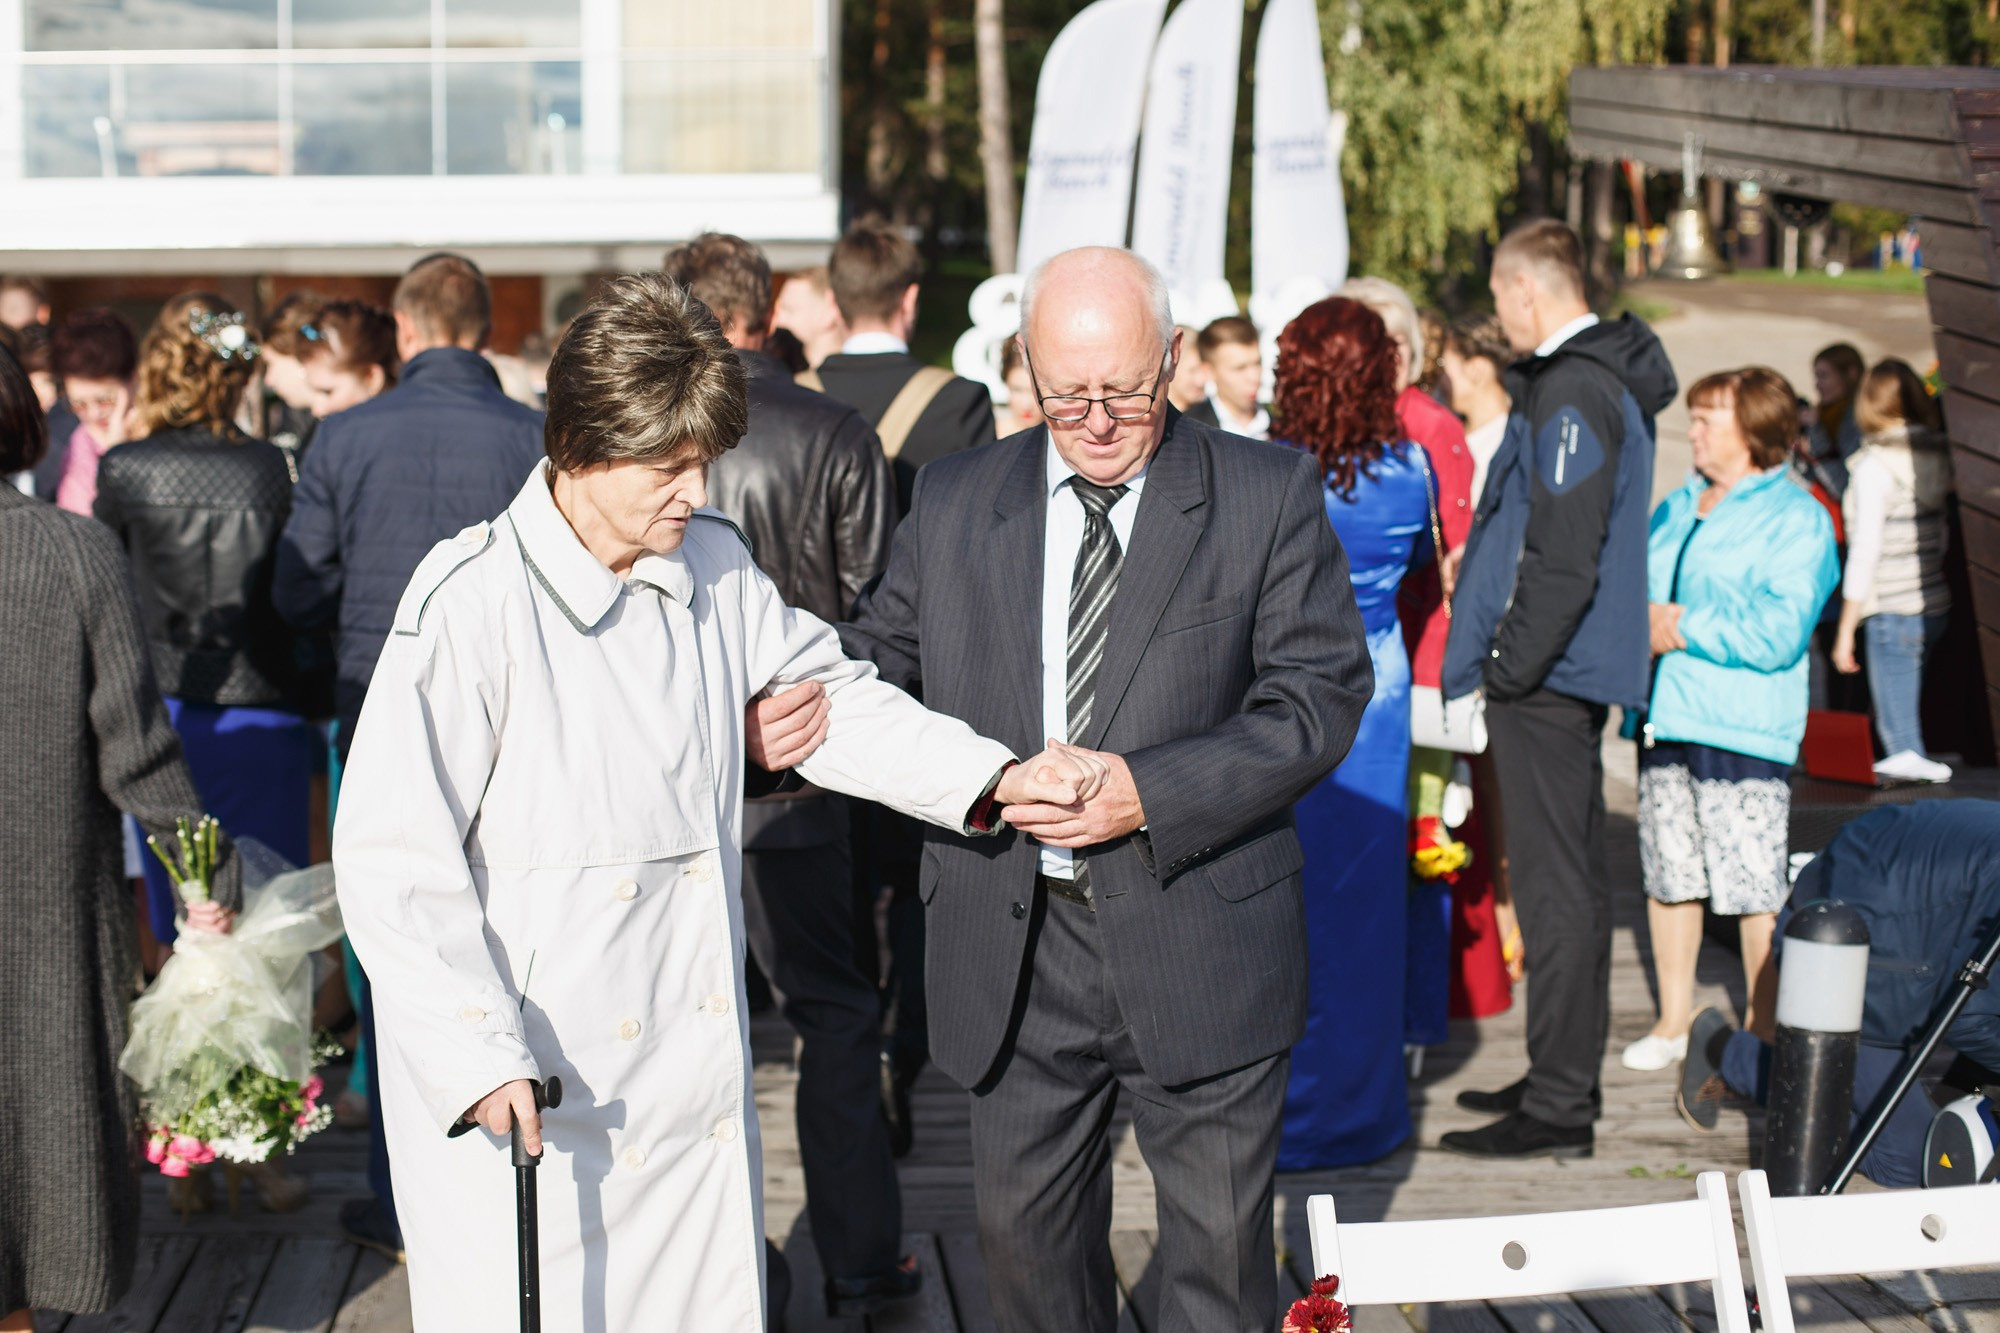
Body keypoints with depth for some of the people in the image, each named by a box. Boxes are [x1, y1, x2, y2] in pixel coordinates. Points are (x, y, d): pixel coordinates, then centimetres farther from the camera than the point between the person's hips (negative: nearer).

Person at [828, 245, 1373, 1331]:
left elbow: (1320, 695, -9)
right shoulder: (955, 500, 6)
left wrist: (1149, 794, -20)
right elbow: (880, 653, 9)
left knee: (1219, 1246, 9)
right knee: (1024, 1231, 13)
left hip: (1197, 946, -3)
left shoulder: (1270, 494, -3)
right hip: (1012, 954, 3)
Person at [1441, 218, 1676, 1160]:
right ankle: (1564, 1075, 25)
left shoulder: (1574, 392, -17)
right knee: (1565, 876, 16)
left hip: (1546, 674, -11)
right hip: (1564, 672, 11)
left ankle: (1558, 1107, -3)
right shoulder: (1590, 378, 15)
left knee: (1554, 882, -7)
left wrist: (1510, 666, -17)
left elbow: (1562, 555, -22)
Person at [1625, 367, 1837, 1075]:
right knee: (1667, 877, 11)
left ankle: (1762, 1035, 5)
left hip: (1746, 731, -7)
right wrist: (1642, 623, 0)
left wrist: (1681, 626, -12)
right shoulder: (1676, 510, 18)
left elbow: (1777, 634, -15)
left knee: (1757, 889, -5)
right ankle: (1673, 1022, 23)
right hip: (1664, 722, 7)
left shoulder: (1796, 519, -5)